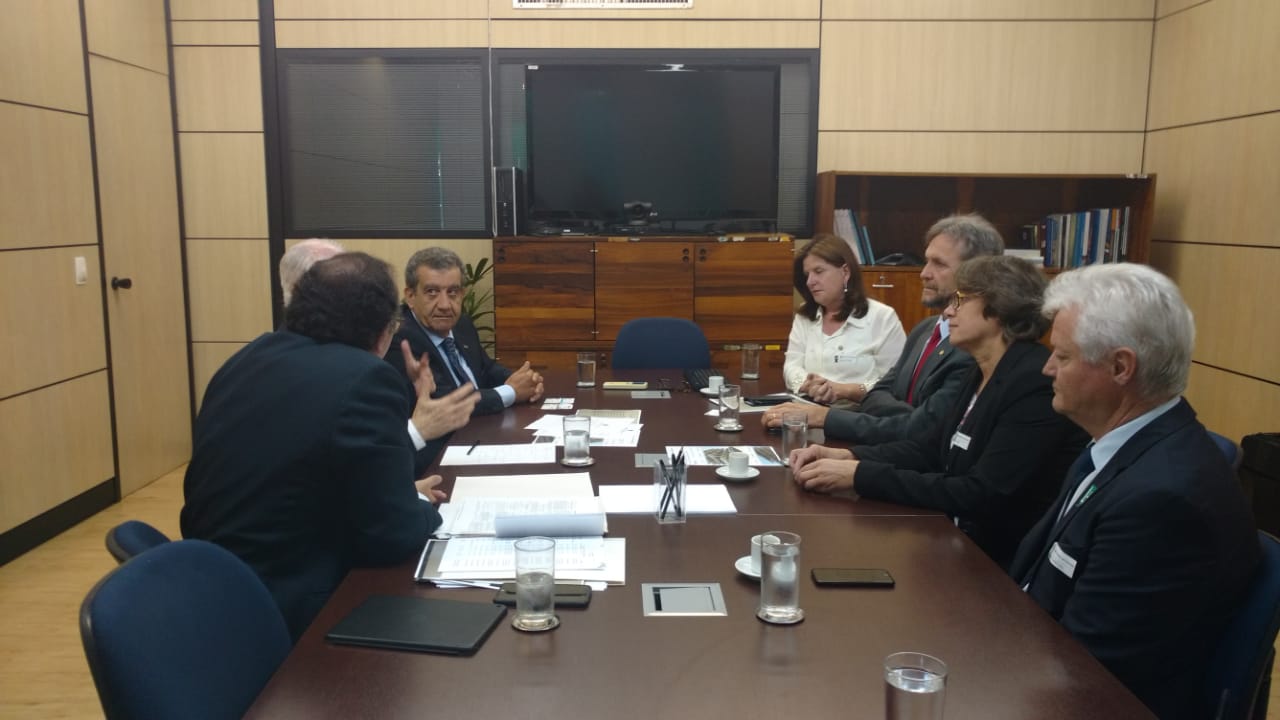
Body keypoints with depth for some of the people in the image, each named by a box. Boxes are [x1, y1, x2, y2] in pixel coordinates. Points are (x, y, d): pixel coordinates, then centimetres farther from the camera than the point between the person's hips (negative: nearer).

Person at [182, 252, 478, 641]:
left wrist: (411, 431, 17)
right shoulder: (365, 379, -20)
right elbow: (391, 537, -18)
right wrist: (421, 506, 2)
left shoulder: (248, 359, 4)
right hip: (289, 613, -8)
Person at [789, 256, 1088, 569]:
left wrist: (860, 475, -26)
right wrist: (847, 456, -5)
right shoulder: (980, 373, 7)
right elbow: (930, 447, 12)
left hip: (1008, 563, -7)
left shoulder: (1037, 383, -21)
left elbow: (980, 496, -26)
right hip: (963, 542, 7)